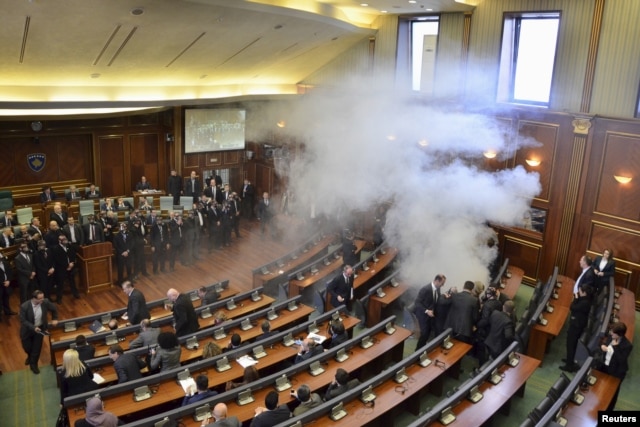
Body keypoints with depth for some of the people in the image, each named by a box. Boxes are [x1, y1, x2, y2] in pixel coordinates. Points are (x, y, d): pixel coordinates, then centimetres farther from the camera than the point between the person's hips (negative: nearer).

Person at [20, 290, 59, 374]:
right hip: (27, 329, -1)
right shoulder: (24, 306, -28)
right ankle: (30, 356, 52)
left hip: (40, 328, 1)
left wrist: (54, 319, 2)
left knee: (37, 347, 10)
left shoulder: (45, 302, -22)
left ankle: (33, 364, 35)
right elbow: (23, 321, -21)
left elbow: (54, 309, 0)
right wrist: (33, 327, -30)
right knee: (26, 346, 16)